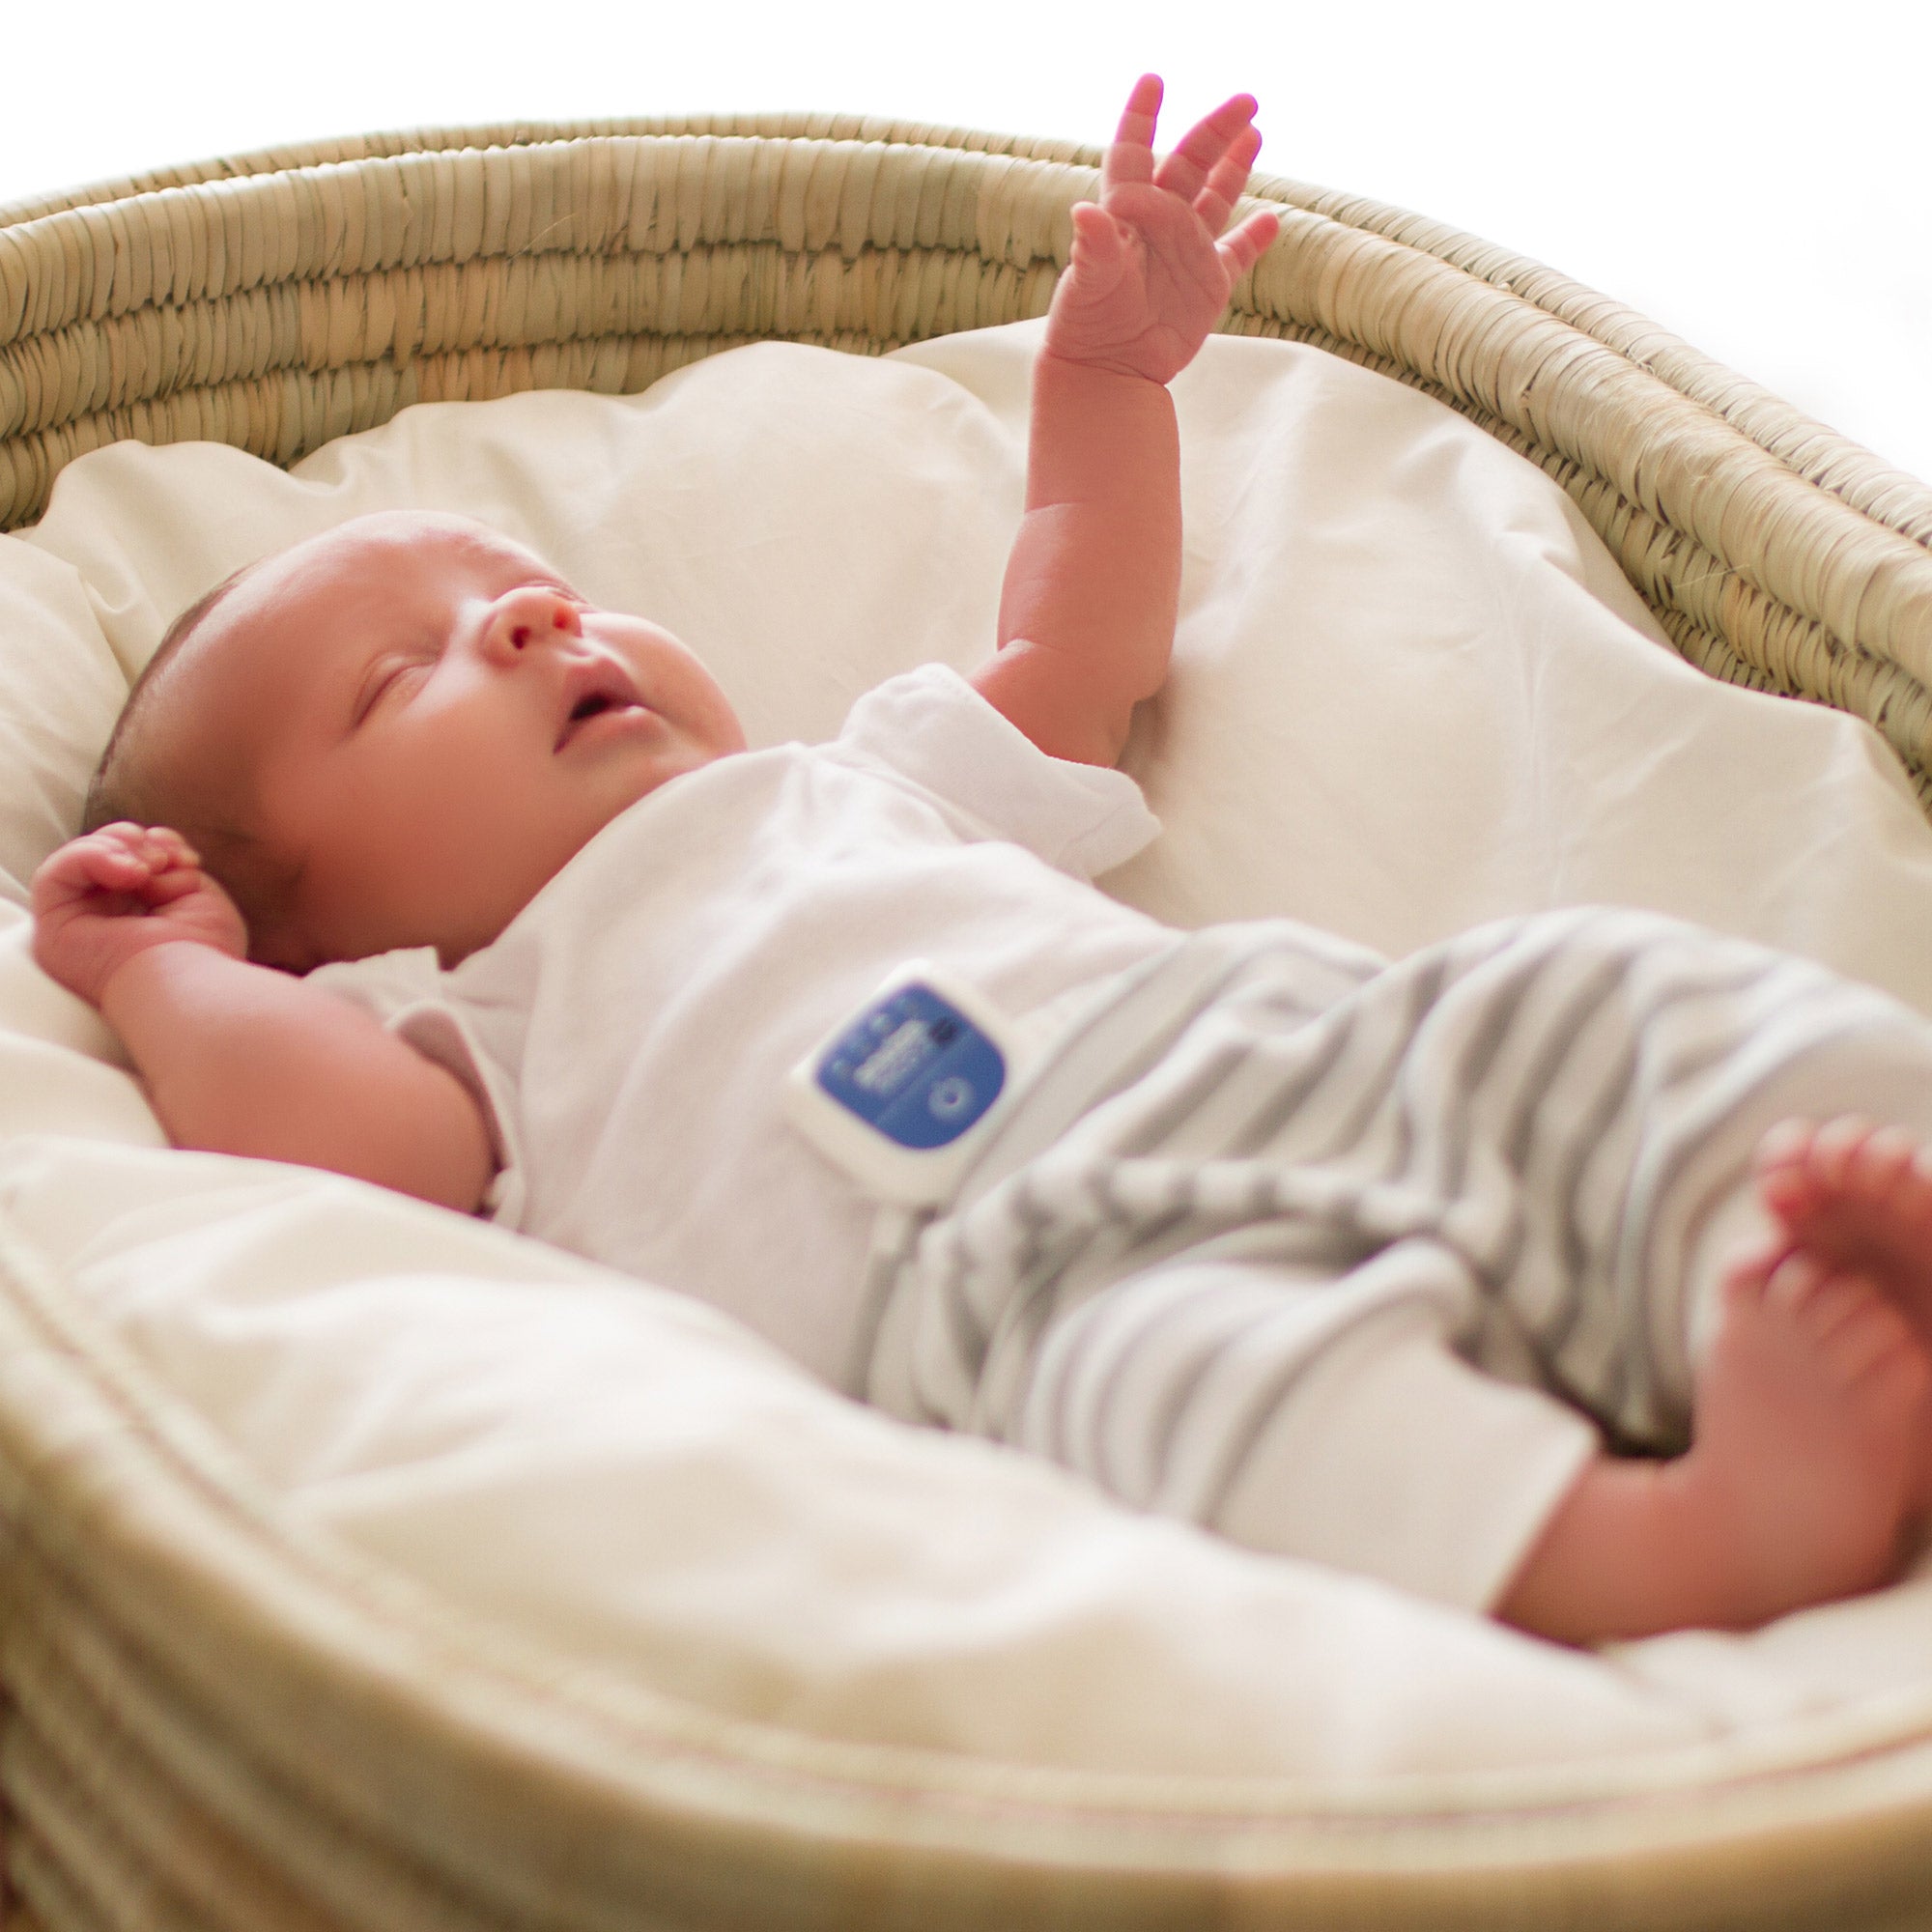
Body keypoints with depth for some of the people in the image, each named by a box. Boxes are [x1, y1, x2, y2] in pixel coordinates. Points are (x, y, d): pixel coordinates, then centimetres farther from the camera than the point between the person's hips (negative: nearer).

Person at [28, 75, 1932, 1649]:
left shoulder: (848, 786, 40)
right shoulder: (476, 1037, 19)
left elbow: (1072, 654, 48)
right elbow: (323, 1137, -2)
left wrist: (1108, 369, 47)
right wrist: (169, 969, 14)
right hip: (1030, 1230, -7)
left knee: (1588, 1000, -18)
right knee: (1171, 1348, -39)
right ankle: (1680, 1538, -54)